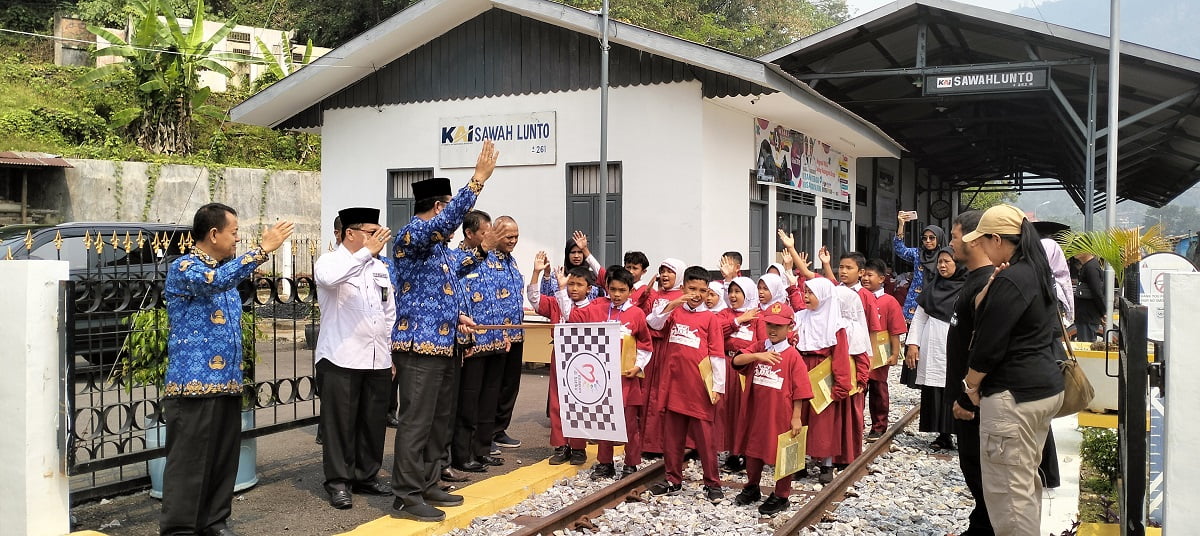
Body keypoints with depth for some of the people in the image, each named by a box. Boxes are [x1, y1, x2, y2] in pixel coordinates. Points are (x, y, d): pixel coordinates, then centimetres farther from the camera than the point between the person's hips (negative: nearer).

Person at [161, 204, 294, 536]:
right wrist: (264, 249, -33)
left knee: (224, 460, 12)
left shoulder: (225, 270, 18)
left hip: (228, 384, 8)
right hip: (193, 385, -8)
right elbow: (217, 280, -32)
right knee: (188, 463, -3)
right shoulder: (183, 268, -10)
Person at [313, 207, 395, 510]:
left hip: (378, 360, 6)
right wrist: (367, 253, -28)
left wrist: (393, 353, 16)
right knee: (340, 424, 1)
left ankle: (367, 477, 22)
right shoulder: (329, 261, -3)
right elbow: (330, 278, -30)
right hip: (341, 359, -6)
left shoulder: (380, 267, 16)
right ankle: (338, 482, 11)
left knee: (374, 422, 10)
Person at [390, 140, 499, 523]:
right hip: (419, 345, -10)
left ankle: (428, 485, 24)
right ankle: (408, 496, 2)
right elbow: (448, 221, -32)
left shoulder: (440, 244, 19)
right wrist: (478, 179, -30)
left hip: (445, 345, 10)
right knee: (416, 422, -6)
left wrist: (459, 315, 9)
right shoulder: (411, 233, -11)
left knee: (440, 420, 14)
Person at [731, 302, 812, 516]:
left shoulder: (792, 356, -10)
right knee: (753, 450, 19)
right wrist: (757, 356, -30)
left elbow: (799, 391, -9)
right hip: (756, 412, 5)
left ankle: (781, 496, 24)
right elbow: (737, 360, -14)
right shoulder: (758, 348, 2)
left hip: (781, 416, -4)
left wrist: (796, 418, -10)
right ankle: (752, 489, 38)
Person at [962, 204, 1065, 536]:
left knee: (1007, 490, -5)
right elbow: (981, 313, 13)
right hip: (1045, 387, 11)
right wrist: (990, 287, -4)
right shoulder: (1035, 272, 13)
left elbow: (989, 344, -17)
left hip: (1014, 395, -11)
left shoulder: (1009, 281, -18)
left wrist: (971, 384, -3)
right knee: (1027, 480, 20)